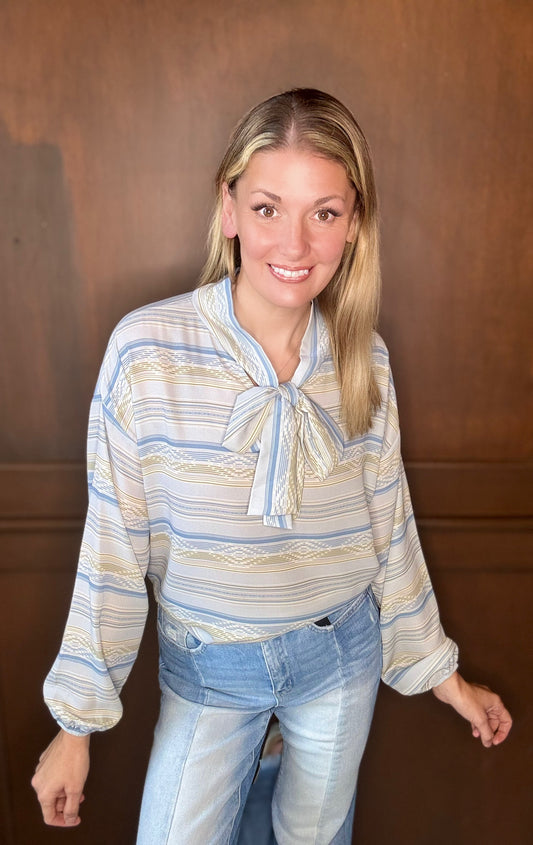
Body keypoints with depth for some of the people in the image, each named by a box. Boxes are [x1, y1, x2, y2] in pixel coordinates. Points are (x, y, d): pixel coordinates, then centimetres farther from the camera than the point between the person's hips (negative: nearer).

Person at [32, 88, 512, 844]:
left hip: (341, 655, 2)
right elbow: (113, 547, -13)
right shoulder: (146, 349, -20)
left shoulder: (366, 361, -10)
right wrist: (78, 724, -6)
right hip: (208, 669, -2)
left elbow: (390, 526, 0)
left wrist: (441, 672, 8)